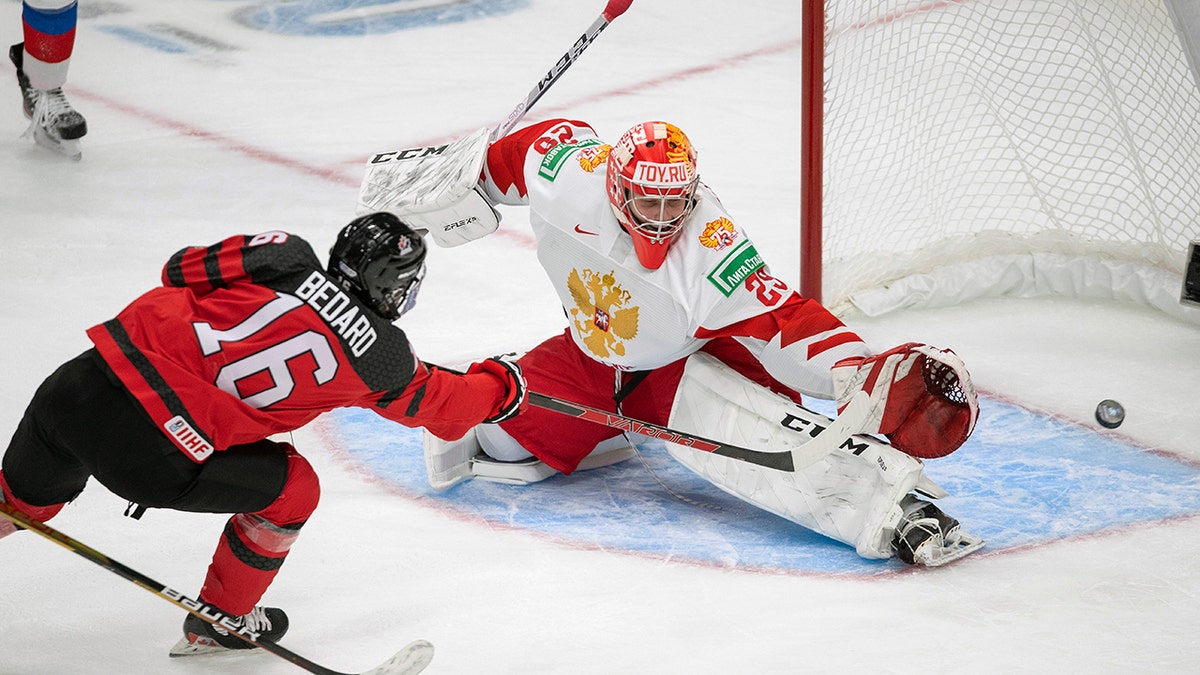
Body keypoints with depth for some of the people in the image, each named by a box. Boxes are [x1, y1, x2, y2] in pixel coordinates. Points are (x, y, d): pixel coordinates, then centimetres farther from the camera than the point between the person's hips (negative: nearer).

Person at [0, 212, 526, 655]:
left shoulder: (284, 257, 8)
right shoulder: (379, 357, 4)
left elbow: (181, 271, 17)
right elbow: (442, 408, 21)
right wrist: (500, 387, 40)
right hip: (151, 454, -4)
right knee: (292, 489, 18)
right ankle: (219, 622, 32)